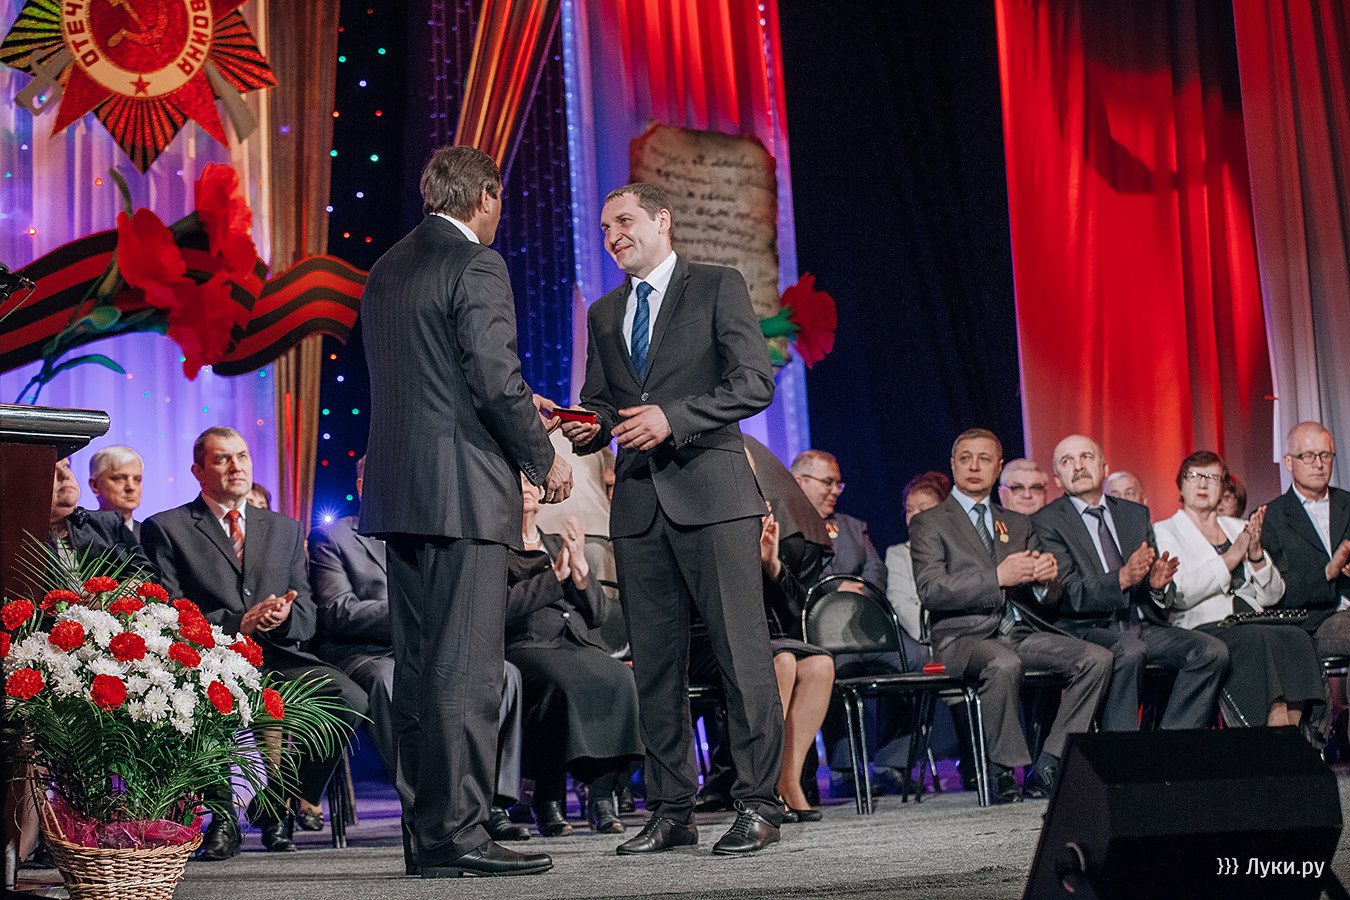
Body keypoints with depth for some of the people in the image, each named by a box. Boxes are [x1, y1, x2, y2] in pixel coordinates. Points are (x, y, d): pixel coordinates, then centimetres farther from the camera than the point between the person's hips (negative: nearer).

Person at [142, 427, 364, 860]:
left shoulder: (286, 530, 23)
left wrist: (282, 617, -11)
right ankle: (222, 815, -13)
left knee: (351, 698, -24)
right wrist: (238, 624, -16)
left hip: (277, 659, 4)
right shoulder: (166, 529, 10)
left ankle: (277, 807, -4)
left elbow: (306, 619, 15)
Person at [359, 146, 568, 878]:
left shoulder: (386, 270, 17)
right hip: (461, 490, -8)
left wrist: (516, 405, 28)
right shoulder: (477, 266, -9)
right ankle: (458, 831, -7)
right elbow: (498, 380, -16)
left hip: (397, 489, 8)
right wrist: (544, 458, -2)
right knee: (465, 667, -7)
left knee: (418, 666, 10)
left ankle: (424, 832, 14)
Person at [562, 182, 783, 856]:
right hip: (638, 499, 6)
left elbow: (755, 382, -6)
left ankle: (758, 805, -3)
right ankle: (671, 810, 12)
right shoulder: (605, 313, 21)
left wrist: (674, 417, -16)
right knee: (654, 662, 5)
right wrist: (587, 428, 2)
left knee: (740, 649, -8)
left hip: (711, 493, -5)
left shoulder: (718, 287, 4)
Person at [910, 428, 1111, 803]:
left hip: (1022, 632, 5)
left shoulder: (1018, 524, 24)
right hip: (964, 635, -5)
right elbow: (930, 591, -9)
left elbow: (1048, 600, 19)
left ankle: (1046, 768, -16)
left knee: (1097, 658, -19)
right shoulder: (929, 524, 8)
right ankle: (1002, 773, -21)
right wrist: (999, 578, -19)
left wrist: (1046, 578, -8)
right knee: (1004, 664, -39)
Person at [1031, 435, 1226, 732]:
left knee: (1212, 650, -18)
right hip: (1088, 629, -6)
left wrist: (1158, 583, -10)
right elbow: (1068, 596, -12)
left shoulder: (1136, 514, 17)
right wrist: (1122, 578, -27)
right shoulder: (1046, 523, 0)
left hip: (1144, 626, 6)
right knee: (1129, 651, -36)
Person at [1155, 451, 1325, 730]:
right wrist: (1233, 555, -10)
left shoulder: (1238, 528, 24)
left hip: (1252, 625, 5)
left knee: (1297, 638, -28)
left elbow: (1271, 596, 17)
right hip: (1201, 629, -5)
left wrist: (1256, 553, -2)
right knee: (1257, 640, -34)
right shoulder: (1164, 532, 9)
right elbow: (1178, 596, -9)